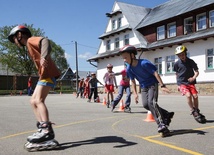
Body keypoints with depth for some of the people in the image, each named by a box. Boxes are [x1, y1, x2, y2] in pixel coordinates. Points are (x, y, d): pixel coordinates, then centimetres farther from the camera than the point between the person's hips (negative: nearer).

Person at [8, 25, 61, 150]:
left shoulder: (31, 40, -1)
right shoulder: (30, 46, 27)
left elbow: (45, 41, -24)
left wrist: (44, 56, -39)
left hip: (48, 74, -10)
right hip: (45, 75, 10)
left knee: (39, 100, -19)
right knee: (33, 101, 7)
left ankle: (47, 130, -25)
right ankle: (42, 128, 4)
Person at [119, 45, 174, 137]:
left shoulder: (144, 63, -25)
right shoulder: (129, 68, -7)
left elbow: (155, 73, -22)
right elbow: (133, 81, 6)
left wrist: (162, 86, -26)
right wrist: (135, 93, 5)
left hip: (152, 85, -6)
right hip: (144, 87, 6)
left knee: (151, 102, -22)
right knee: (146, 104, -7)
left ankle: (162, 126, -17)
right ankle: (166, 115, 11)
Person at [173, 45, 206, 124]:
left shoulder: (191, 61, -1)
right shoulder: (177, 63, -2)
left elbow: (197, 71, 2)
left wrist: (194, 77, -18)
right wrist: (178, 84, 10)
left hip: (190, 82, 2)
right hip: (182, 83, -2)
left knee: (195, 96, -10)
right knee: (188, 95, -23)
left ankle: (197, 112, 12)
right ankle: (193, 112, -10)